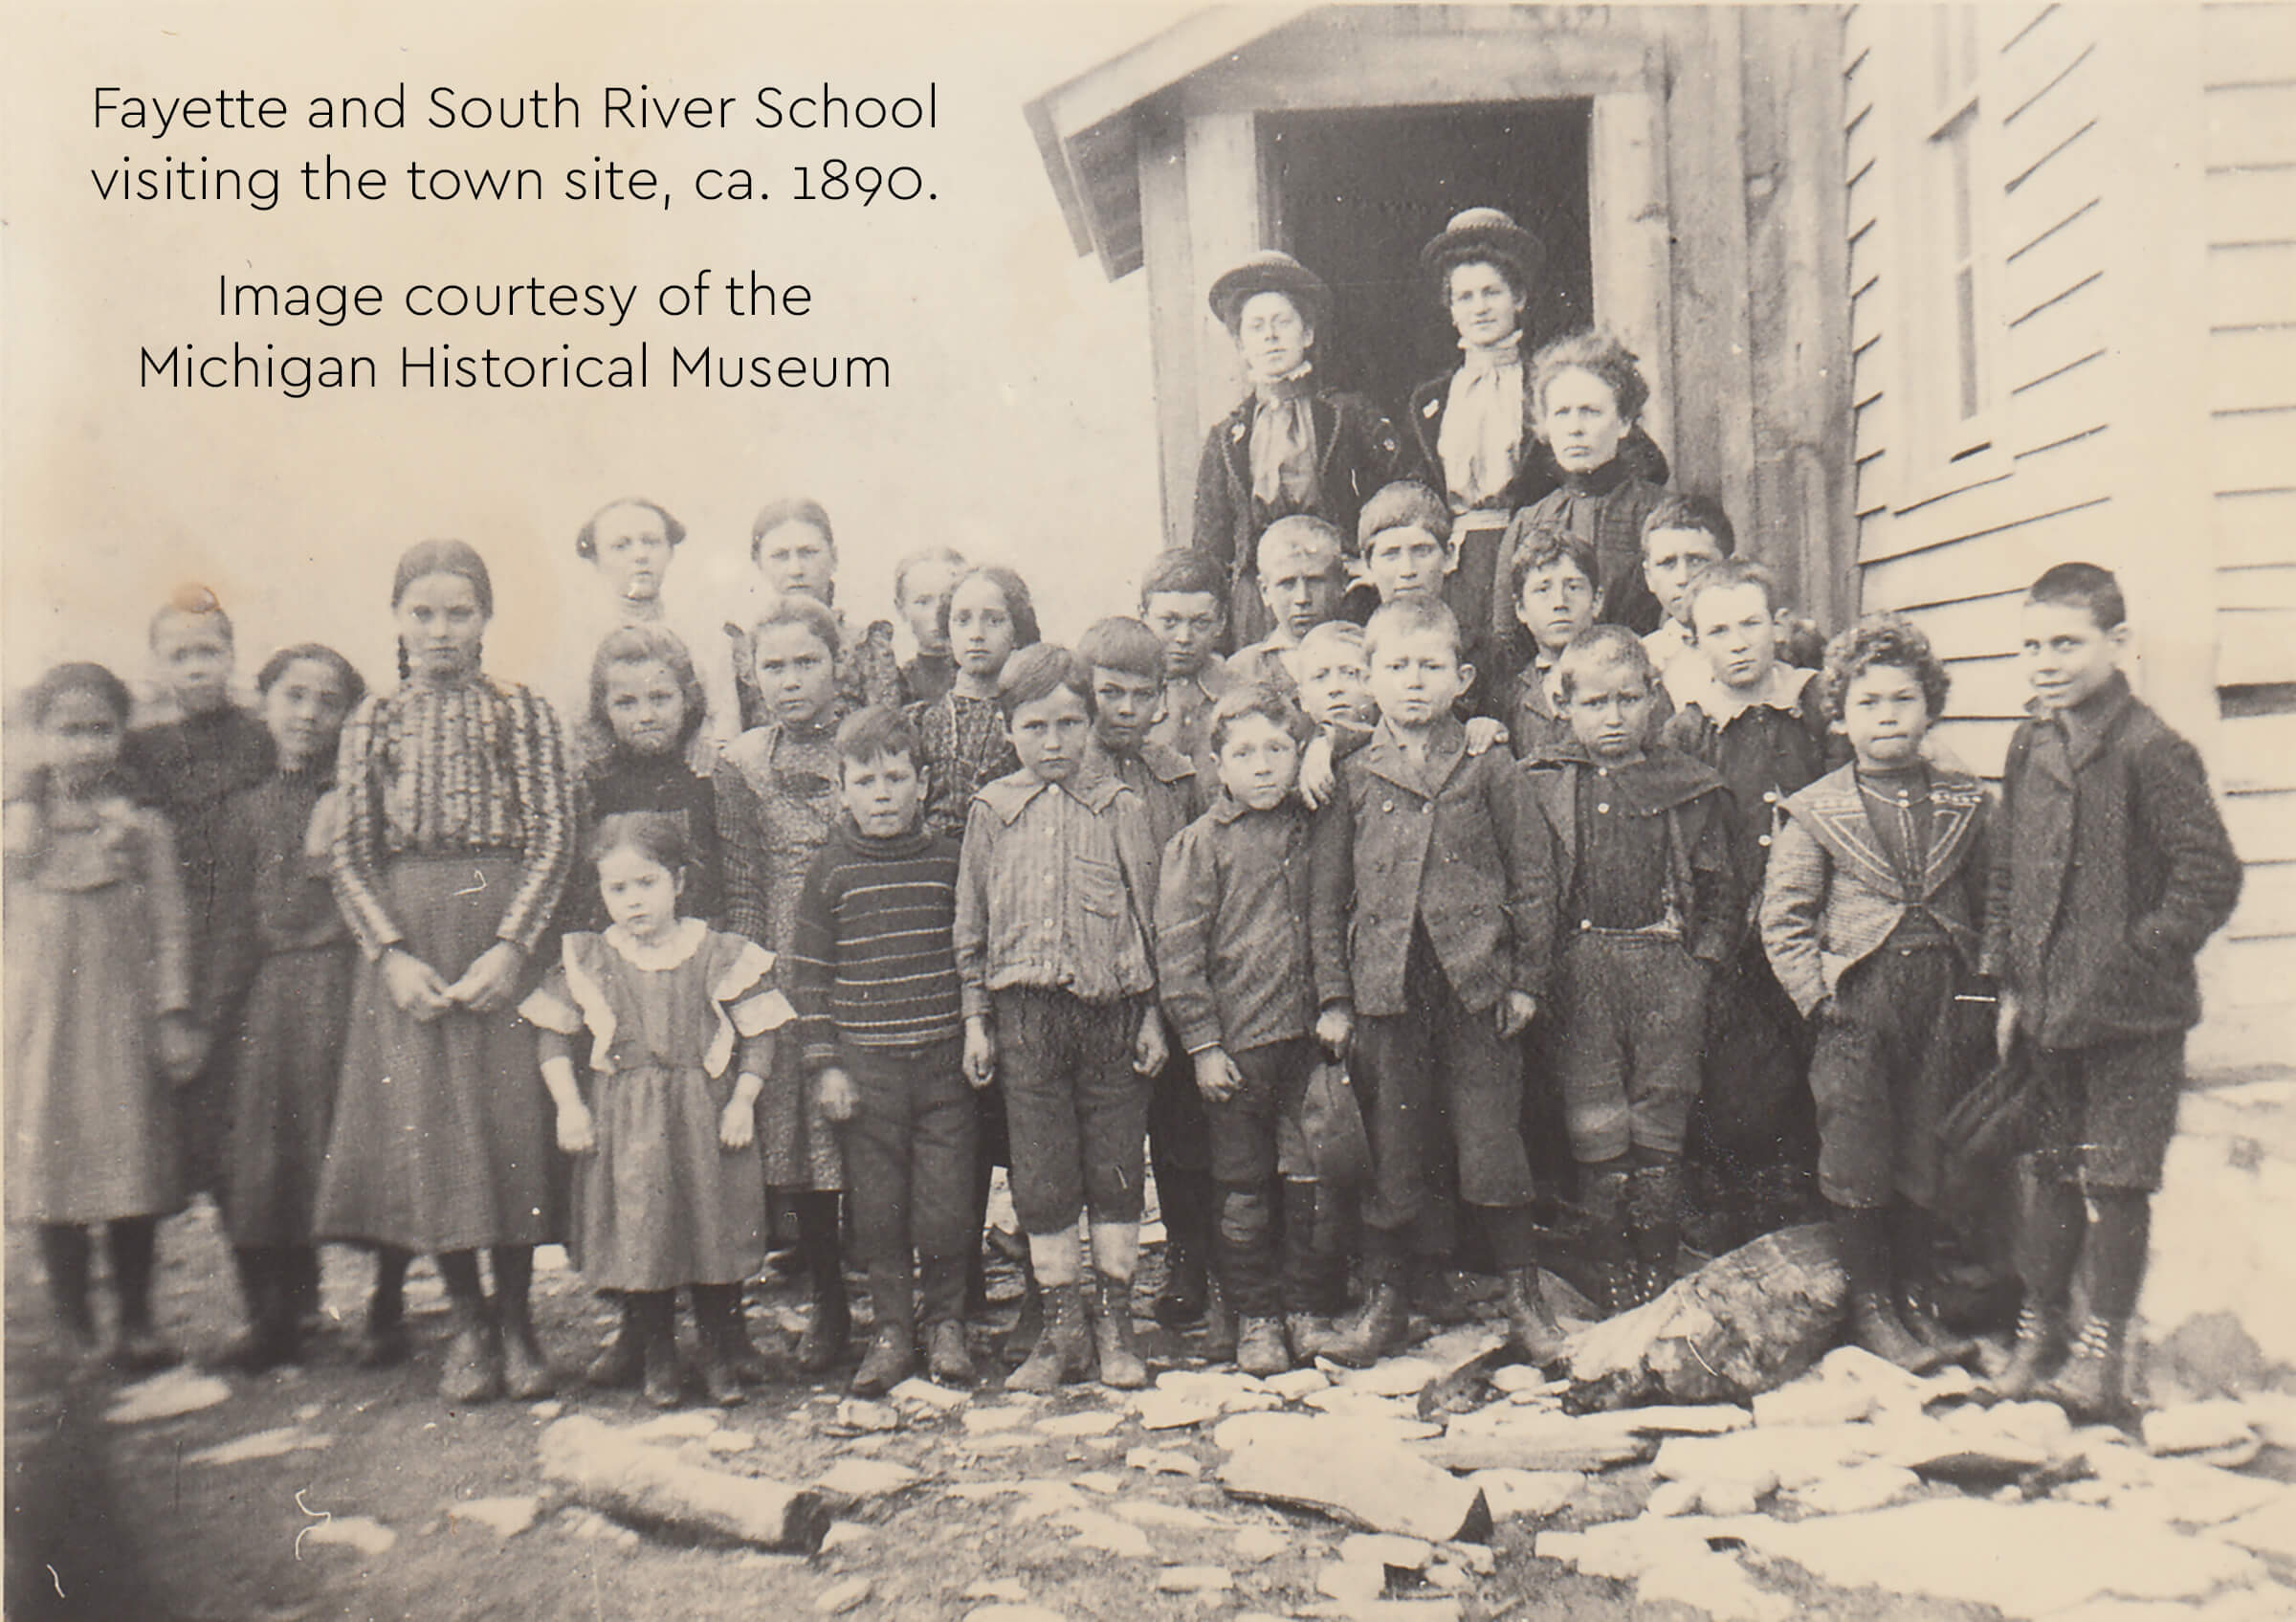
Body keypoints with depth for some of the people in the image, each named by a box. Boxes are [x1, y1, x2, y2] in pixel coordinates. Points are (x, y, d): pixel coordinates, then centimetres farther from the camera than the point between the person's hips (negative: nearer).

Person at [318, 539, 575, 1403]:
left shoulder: (524, 711, 4)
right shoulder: (373, 719, 9)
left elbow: (554, 838, -3)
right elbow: (350, 855, 4)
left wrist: (510, 947, -14)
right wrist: (393, 955, -9)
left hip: (504, 931, -1)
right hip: (406, 945, 2)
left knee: (512, 1121, -1)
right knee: (423, 1125, 1)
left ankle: (515, 1317, 15)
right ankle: (467, 1322, 16)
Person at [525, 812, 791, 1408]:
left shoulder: (723, 956, -3)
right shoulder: (587, 961, 1)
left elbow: (759, 1034, 0)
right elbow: (553, 1035, 5)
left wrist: (743, 1101, -8)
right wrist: (568, 1107, -3)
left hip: (706, 1115, -1)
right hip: (623, 1121, 1)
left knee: (715, 1230, 4)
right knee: (638, 1233, 4)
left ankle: (718, 1349, 22)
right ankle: (653, 1351, 24)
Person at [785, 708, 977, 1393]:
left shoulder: (949, 860, 4)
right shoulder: (833, 868, 2)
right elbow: (808, 970, 3)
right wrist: (825, 1063, -2)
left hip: (944, 1059, 0)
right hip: (865, 1065, 0)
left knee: (945, 1208, 2)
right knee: (877, 1208, 6)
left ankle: (946, 1323, 22)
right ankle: (892, 1330, 22)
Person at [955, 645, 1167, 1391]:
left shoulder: (1120, 808, 3)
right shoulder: (990, 812, 5)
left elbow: (1149, 912, 5)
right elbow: (972, 924, 9)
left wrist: (1152, 1013, 2)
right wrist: (976, 1020, 6)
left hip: (1112, 1004, 0)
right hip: (1025, 1010, 1)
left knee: (1115, 1167, 5)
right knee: (1041, 1174, 5)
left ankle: (1116, 1325, 19)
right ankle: (1061, 1328, 18)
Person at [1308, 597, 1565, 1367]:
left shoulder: (1488, 768, 5)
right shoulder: (1353, 776, 6)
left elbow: (1532, 878, 7)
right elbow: (1325, 892, 6)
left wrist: (1526, 978, 2)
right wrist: (1332, 995, 2)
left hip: (1477, 985, -1)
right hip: (1384, 987, 1)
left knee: (1492, 1149, 2)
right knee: (1390, 1152, 8)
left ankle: (1525, 1302, 16)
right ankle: (1383, 1302, 21)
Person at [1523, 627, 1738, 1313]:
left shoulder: (1687, 785, 7)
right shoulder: (1539, 785, 5)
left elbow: (1720, 886, 11)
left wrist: (1701, 958, 1)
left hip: (1666, 968, 0)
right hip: (1577, 969, 0)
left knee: (1659, 1130, 6)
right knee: (1595, 1131, 2)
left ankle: (1659, 1276, 19)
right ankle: (1613, 1281, 14)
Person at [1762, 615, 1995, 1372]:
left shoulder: (1967, 805, 7)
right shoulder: (1814, 813, -2)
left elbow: (1988, 906, 11)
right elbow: (1783, 919, -3)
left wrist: (1983, 997, 5)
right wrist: (1820, 997, -10)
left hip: (1944, 1004, 3)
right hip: (1856, 1005, -2)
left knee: (1930, 1160, 10)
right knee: (1857, 1161, 2)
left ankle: (1914, 1296, 26)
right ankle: (1869, 1303, 18)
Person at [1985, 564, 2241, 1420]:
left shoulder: (2151, 750, -13)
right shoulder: (2028, 748, 7)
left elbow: (2212, 877, -16)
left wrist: (2139, 956, -14)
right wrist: (2008, 981, 12)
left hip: (2133, 1019, -6)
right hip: (2049, 1010, 6)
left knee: (2116, 1180, 2)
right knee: (2055, 1170, 16)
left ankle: (2103, 1352, 14)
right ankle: (2038, 1327, 27)